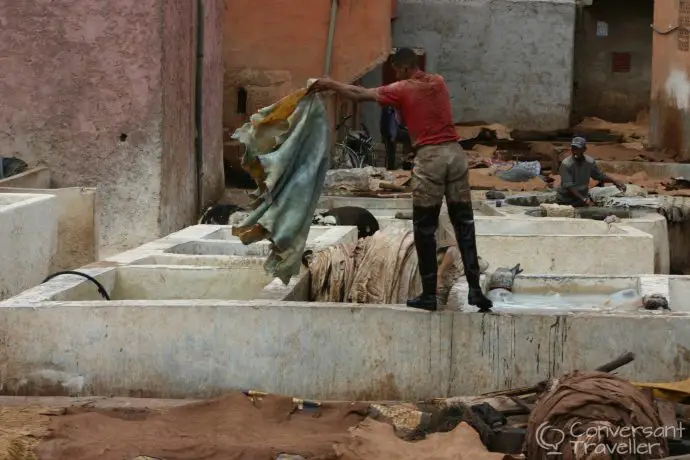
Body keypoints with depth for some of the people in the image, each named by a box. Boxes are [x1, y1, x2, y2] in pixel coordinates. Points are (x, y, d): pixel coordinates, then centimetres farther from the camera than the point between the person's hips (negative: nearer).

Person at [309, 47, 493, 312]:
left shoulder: (402, 90, 0)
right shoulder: (439, 82, 15)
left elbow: (360, 95, 7)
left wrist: (330, 85, 22)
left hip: (429, 157, -5)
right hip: (455, 152, 5)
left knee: (425, 230, 3)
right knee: (464, 225, 6)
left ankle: (429, 295, 4)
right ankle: (475, 290, 1)